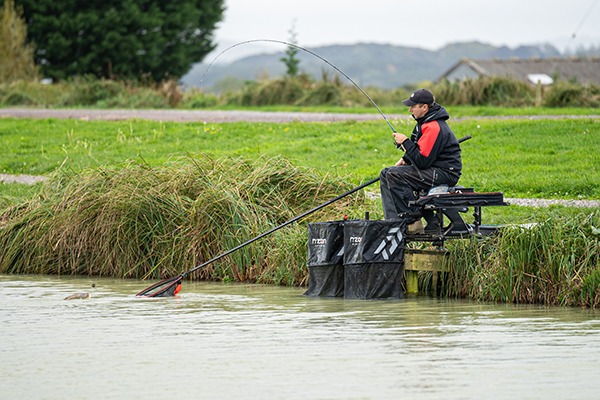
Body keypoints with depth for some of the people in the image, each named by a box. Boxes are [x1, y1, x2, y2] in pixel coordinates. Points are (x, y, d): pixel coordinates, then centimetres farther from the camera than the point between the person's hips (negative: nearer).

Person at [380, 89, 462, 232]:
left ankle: (412, 222, -20)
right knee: (386, 173, 8)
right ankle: (393, 221, 0)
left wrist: (405, 142, -18)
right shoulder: (425, 121, 10)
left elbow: (422, 160, -25)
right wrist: (405, 159, 9)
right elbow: (420, 150, 25)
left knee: (395, 176, -23)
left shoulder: (434, 127, -23)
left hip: (445, 174, -11)